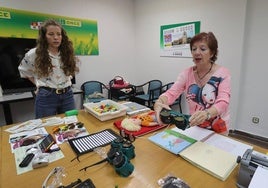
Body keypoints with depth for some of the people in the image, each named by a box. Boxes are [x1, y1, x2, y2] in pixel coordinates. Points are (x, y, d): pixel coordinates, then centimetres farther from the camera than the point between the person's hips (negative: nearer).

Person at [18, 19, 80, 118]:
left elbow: (74, 68, 20)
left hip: (67, 95, 3)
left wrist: (66, 82, 7)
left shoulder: (67, 53, 2)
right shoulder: (34, 54, -4)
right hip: (46, 97, -2)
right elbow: (23, 70, 13)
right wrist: (40, 84, 7)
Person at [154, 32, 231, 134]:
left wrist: (206, 113, -44)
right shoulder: (187, 73, -5)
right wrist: (159, 102, -39)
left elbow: (222, 103, -23)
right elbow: (171, 93, -17)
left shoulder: (223, 73, -11)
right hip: (194, 127, 2)